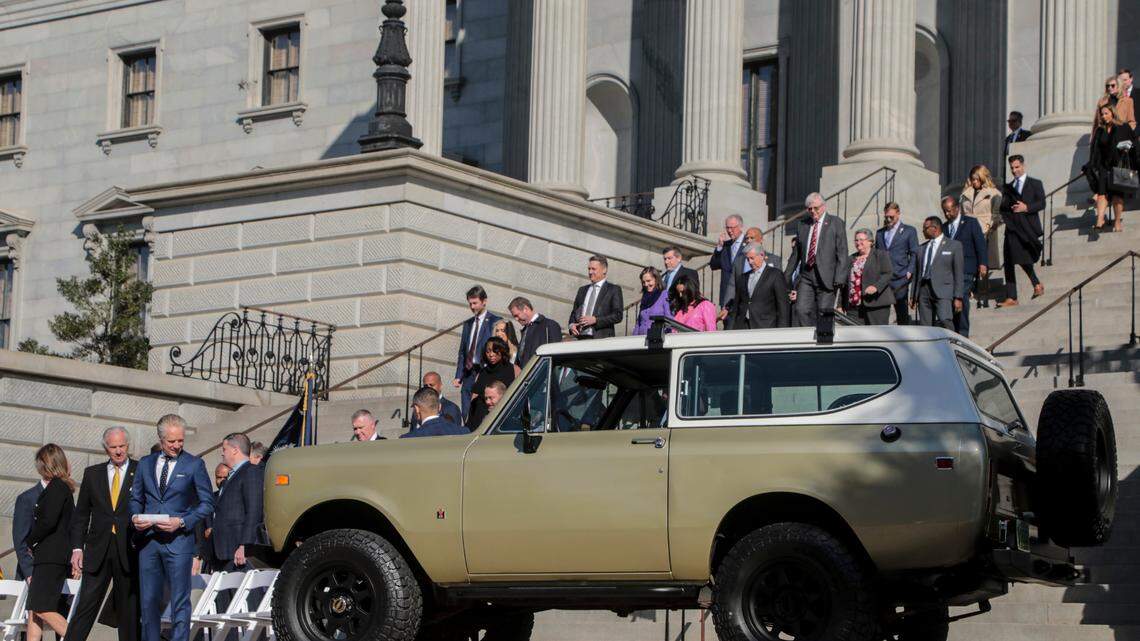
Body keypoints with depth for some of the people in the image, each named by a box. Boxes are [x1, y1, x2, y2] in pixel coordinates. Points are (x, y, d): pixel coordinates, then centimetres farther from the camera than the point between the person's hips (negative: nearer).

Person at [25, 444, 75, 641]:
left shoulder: (56, 486, -10)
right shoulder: (64, 487, 18)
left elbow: (48, 521, -19)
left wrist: (31, 541, -4)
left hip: (51, 557, -10)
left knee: (42, 609, -13)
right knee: (34, 610, 7)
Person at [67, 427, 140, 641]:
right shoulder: (92, 474, 11)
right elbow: (81, 515, 11)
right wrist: (77, 548, 4)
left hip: (129, 550, -1)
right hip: (98, 550, 1)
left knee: (129, 611, 5)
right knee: (86, 606, -5)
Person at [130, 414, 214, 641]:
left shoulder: (194, 464, 2)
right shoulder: (145, 463, 13)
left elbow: (207, 503, 1)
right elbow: (136, 498, 19)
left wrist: (182, 522, -12)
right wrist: (135, 517, -3)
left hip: (178, 539, -4)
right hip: (148, 540, 4)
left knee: (180, 602, -4)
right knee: (148, 600, 6)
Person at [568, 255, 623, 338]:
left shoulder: (613, 290, 5)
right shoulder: (582, 290, 22)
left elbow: (618, 316, -3)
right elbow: (574, 312, 24)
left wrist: (595, 320, -13)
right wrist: (572, 324, 2)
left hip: (601, 338, -5)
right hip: (580, 337, 5)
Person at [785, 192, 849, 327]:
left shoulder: (836, 223, 3)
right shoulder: (803, 225, 16)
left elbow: (842, 253, -3)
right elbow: (796, 254, 21)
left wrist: (839, 279, -12)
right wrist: (787, 277, 17)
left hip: (826, 277, -4)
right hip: (806, 276, 4)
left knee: (824, 314, -4)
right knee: (801, 310, -10)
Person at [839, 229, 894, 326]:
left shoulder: (881, 255, 4)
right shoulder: (851, 259, 19)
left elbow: (888, 273, -7)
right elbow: (845, 283, 19)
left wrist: (876, 286, -22)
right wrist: (841, 304, 14)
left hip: (876, 303, -5)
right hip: (854, 305, 5)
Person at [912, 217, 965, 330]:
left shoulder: (954, 245, 5)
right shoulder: (922, 248, 19)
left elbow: (958, 273, 0)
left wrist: (958, 297, -6)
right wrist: (913, 295, 15)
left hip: (943, 291, -5)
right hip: (923, 290, 5)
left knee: (945, 321, -24)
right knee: (925, 328, 0)